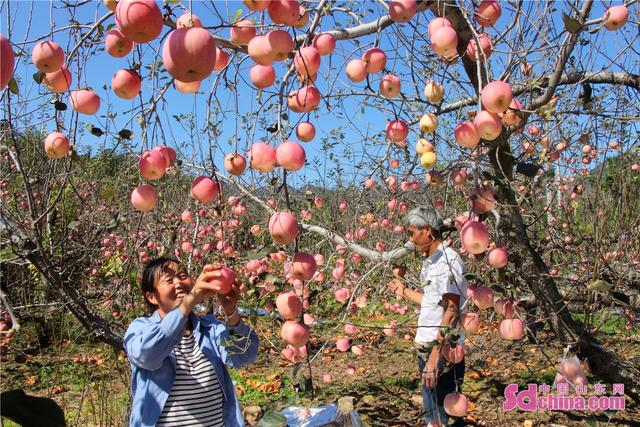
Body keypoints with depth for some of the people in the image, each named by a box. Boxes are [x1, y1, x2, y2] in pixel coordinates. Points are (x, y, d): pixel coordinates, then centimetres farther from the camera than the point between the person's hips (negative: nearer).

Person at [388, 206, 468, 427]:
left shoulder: (448, 260, -15)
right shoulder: (430, 262, 13)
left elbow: (451, 311, -20)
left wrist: (435, 356, -24)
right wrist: (405, 291, 31)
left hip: (443, 352, -9)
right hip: (426, 347, 9)